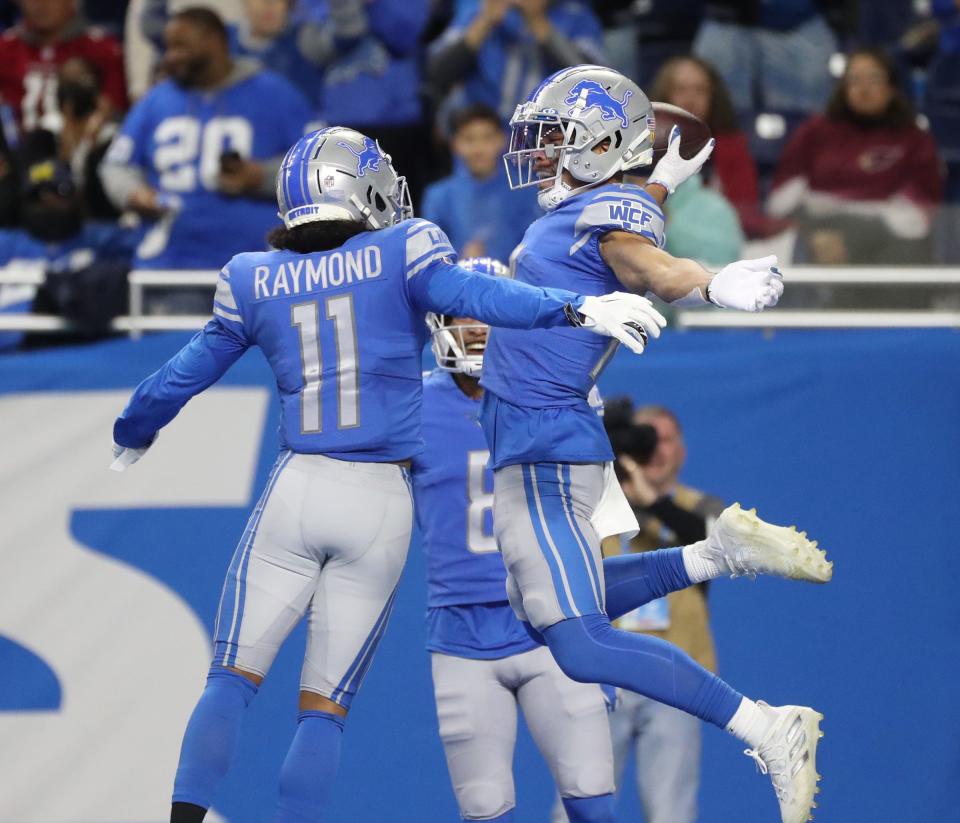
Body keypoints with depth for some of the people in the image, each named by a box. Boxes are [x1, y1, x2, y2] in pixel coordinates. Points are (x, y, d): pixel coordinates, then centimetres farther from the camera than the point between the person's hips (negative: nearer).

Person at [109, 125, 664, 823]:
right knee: (325, 706, 5)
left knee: (233, 678, 6)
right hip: (382, 504, -1)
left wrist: (131, 436, 37)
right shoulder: (400, 254, 0)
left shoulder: (254, 281, 8)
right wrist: (575, 311, -27)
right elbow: (467, 295, -19)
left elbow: (183, 377, 19)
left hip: (297, 486, 1)